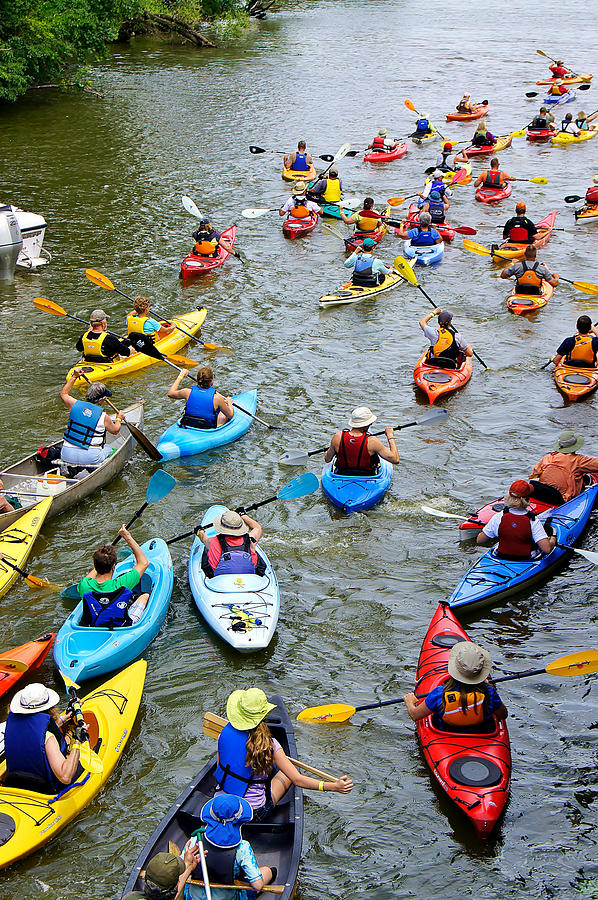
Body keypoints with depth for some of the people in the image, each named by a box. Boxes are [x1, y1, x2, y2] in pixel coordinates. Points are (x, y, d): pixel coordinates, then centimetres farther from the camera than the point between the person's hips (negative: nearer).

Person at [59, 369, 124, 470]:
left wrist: (74, 377, 29)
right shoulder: (103, 417, -9)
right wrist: (119, 419, 32)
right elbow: (115, 430, 12)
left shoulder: (75, 405, -1)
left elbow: (63, 394, 23)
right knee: (109, 449, 24)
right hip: (90, 458, -3)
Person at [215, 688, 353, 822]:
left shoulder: (225, 733, -12)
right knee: (288, 773, 19)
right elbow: (297, 780, -21)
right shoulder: (269, 745, -22)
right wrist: (334, 786, -21)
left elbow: (220, 767, 3)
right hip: (256, 812, -4)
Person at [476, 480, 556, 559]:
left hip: (502, 558, 3)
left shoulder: (498, 517, -16)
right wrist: (553, 540, -4)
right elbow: (547, 549, -28)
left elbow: (479, 540, -7)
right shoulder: (533, 522, -23)